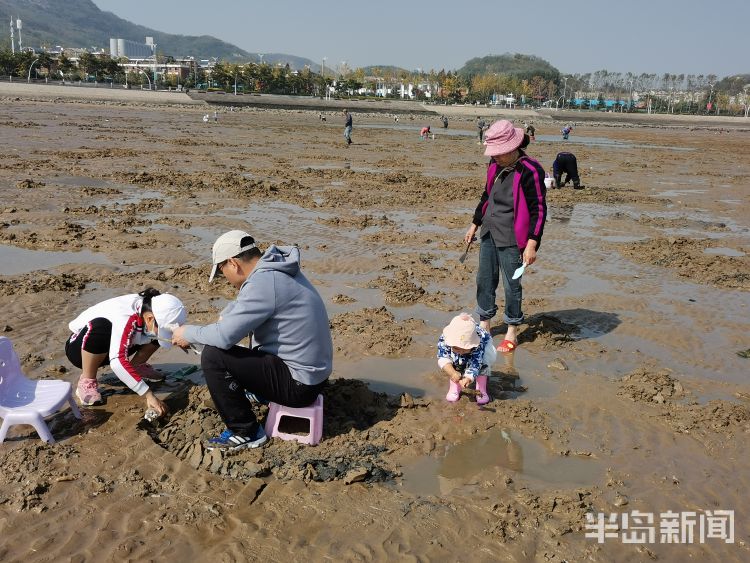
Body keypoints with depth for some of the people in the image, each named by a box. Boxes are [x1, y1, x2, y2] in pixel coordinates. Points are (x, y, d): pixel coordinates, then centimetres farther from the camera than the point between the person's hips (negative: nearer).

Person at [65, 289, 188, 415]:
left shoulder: (149, 309, -19)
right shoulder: (125, 316, -40)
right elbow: (117, 361, -50)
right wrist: (149, 395, -51)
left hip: (111, 347, 6)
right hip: (78, 348, -6)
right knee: (100, 326, -39)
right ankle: (86, 382, -19)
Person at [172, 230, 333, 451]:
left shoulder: (262, 283, -24)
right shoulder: (276, 267, 6)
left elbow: (224, 336, -23)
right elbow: (241, 304, 24)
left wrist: (189, 333, -5)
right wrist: (224, 317, 8)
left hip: (299, 384, -10)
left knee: (213, 356, -14)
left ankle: (246, 433, -2)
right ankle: (258, 392, 38)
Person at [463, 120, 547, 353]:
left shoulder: (529, 171, -17)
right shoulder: (496, 166, 7)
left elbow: (539, 210, -15)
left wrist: (532, 244, -19)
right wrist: (475, 224, 23)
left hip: (510, 238, -7)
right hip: (489, 232, 8)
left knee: (511, 285, 2)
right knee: (484, 279, 14)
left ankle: (512, 334, 18)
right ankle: (484, 325, 30)